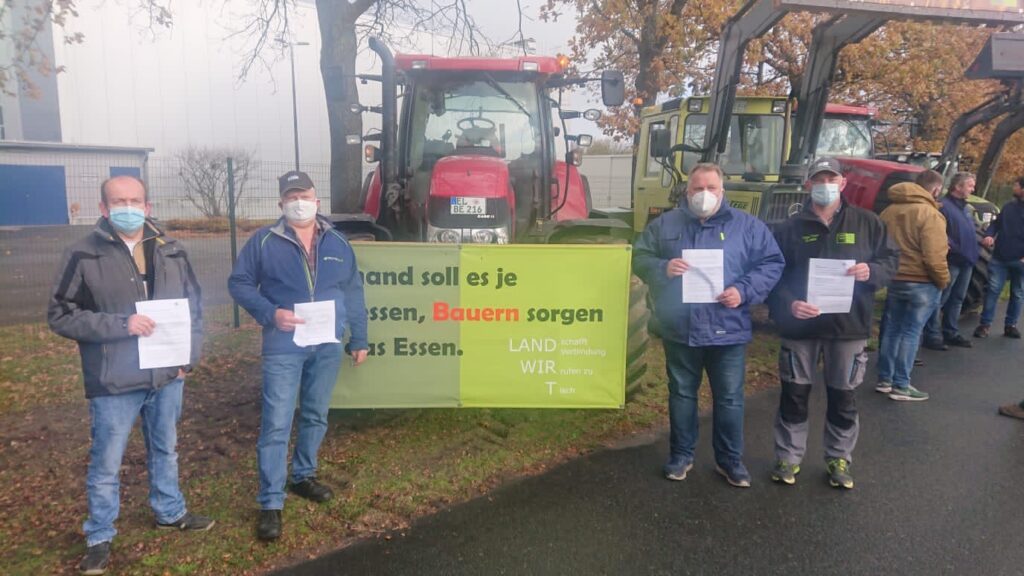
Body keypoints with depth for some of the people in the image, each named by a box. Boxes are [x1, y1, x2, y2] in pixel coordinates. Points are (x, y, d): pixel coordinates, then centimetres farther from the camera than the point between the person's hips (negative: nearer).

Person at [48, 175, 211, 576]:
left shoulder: (171, 251, 4)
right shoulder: (83, 255, -9)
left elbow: (194, 304, 12)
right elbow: (60, 315, -9)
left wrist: (190, 354, 3)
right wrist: (120, 324, -20)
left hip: (168, 375, 4)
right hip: (114, 382, -4)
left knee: (165, 450, 20)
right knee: (106, 464, 8)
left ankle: (170, 513, 40)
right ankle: (99, 538, 27)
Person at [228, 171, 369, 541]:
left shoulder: (337, 243, 7)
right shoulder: (264, 242, -3)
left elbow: (353, 294, 12)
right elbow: (239, 283, -1)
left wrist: (359, 339, 11)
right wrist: (270, 313, -16)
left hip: (328, 346, 4)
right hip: (283, 347, -4)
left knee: (315, 416, 17)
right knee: (276, 424, -4)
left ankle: (303, 476, 36)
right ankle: (270, 503, 4)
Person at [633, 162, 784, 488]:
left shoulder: (747, 225, 2)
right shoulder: (665, 224, 6)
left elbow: (772, 264, 1)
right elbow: (640, 259, 6)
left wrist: (744, 291, -15)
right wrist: (663, 268, -15)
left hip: (728, 329, -1)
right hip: (679, 329, 1)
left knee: (729, 397, 8)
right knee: (682, 393, 14)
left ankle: (730, 459, 25)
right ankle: (681, 455, 29)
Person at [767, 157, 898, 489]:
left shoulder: (866, 222, 3)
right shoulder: (791, 228, 2)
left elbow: (891, 260, 7)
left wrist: (872, 271, -15)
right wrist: (787, 304, -16)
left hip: (849, 327, 1)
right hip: (800, 326, 0)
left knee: (843, 399, 11)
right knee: (794, 396, 8)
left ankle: (839, 459, 28)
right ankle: (788, 457, 22)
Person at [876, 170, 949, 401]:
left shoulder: (890, 210, 6)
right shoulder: (930, 214, -17)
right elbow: (933, 256, -20)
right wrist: (943, 280, -5)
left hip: (894, 279, 6)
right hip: (921, 283, -6)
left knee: (891, 329, 14)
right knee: (910, 333, 1)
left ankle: (884, 380, 20)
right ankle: (901, 386, 6)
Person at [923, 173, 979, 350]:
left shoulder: (964, 207, 17)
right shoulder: (944, 206, -13)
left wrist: (973, 253, 12)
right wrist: (956, 248, -24)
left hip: (966, 262, 9)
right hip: (952, 261, -9)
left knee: (957, 299, 16)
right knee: (940, 300, -5)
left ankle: (951, 333, 26)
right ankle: (932, 336, -1)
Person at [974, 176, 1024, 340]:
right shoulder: (1008, 206, 11)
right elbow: (996, 223, 19)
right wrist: (989, 235, -5)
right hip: (1000, 258, 3)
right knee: (993, 290, -2)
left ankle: (1010, 325, 18)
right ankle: (985, 323, 2)